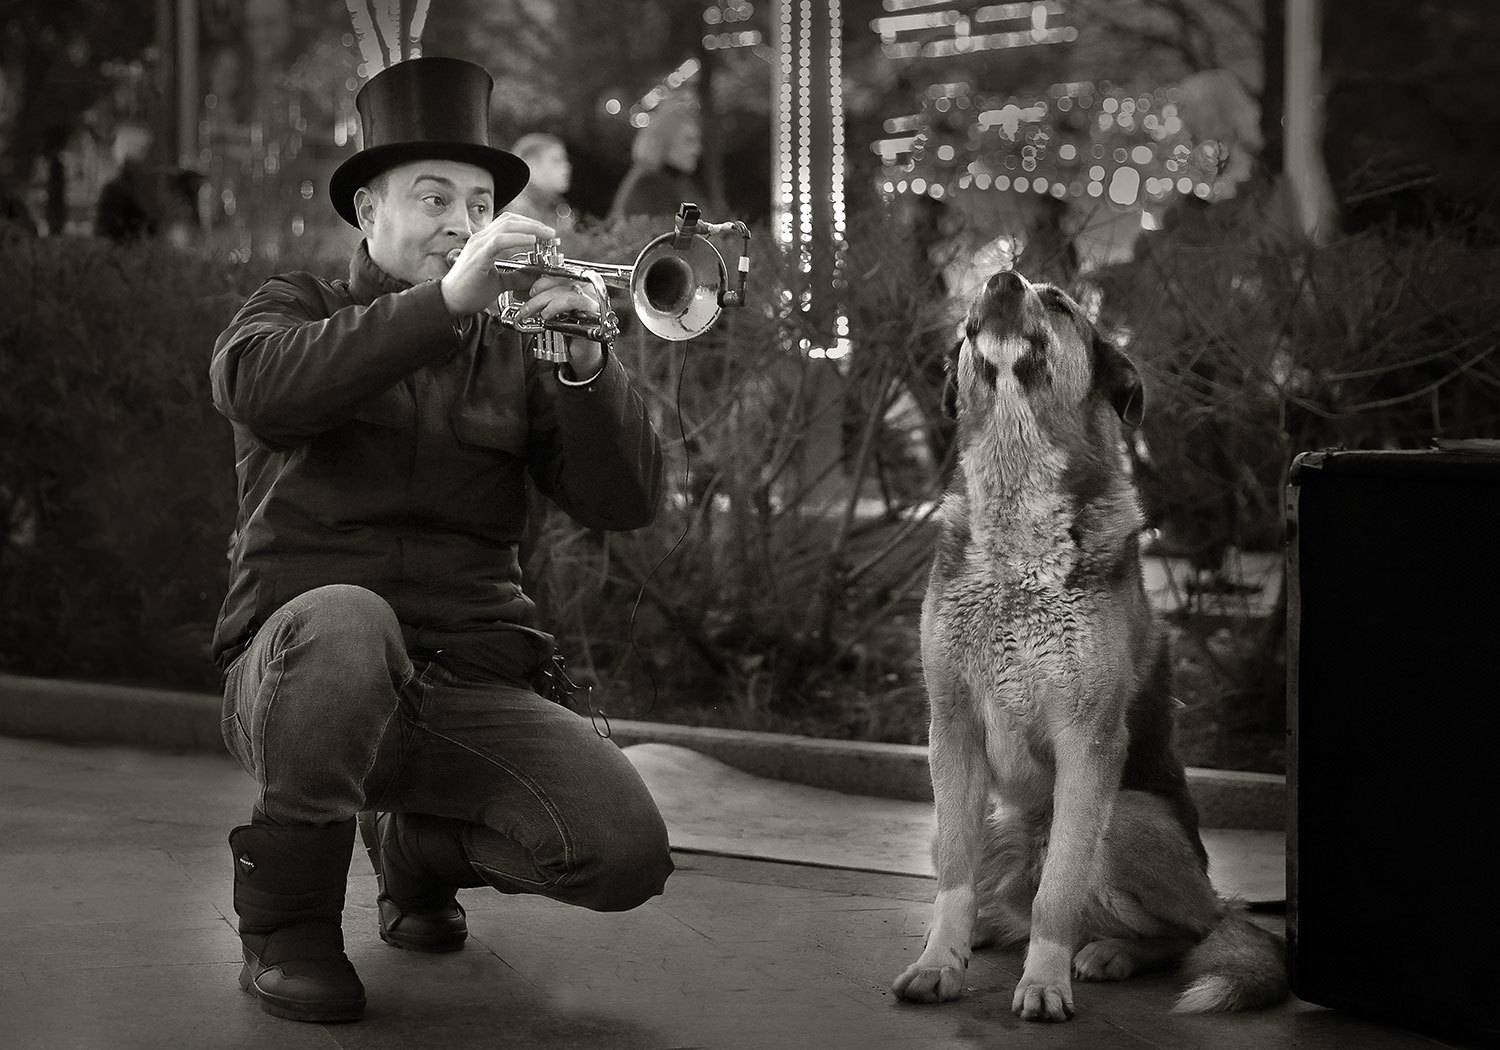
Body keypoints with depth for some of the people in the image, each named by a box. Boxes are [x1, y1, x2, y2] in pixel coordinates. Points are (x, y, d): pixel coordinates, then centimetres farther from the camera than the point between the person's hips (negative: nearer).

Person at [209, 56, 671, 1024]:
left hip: (471, 682, 3)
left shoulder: (513, 353, 16)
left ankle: (422, 845, 14)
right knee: (345, 622, -40)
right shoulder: (294, 311, 10)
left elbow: (626, 501, 3)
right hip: (302, 662, -3)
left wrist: (585, 361, -15)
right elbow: (263, 386, -17)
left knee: (625, 853, -21)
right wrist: (448, 300, -26)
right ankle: (286, 912, -13)